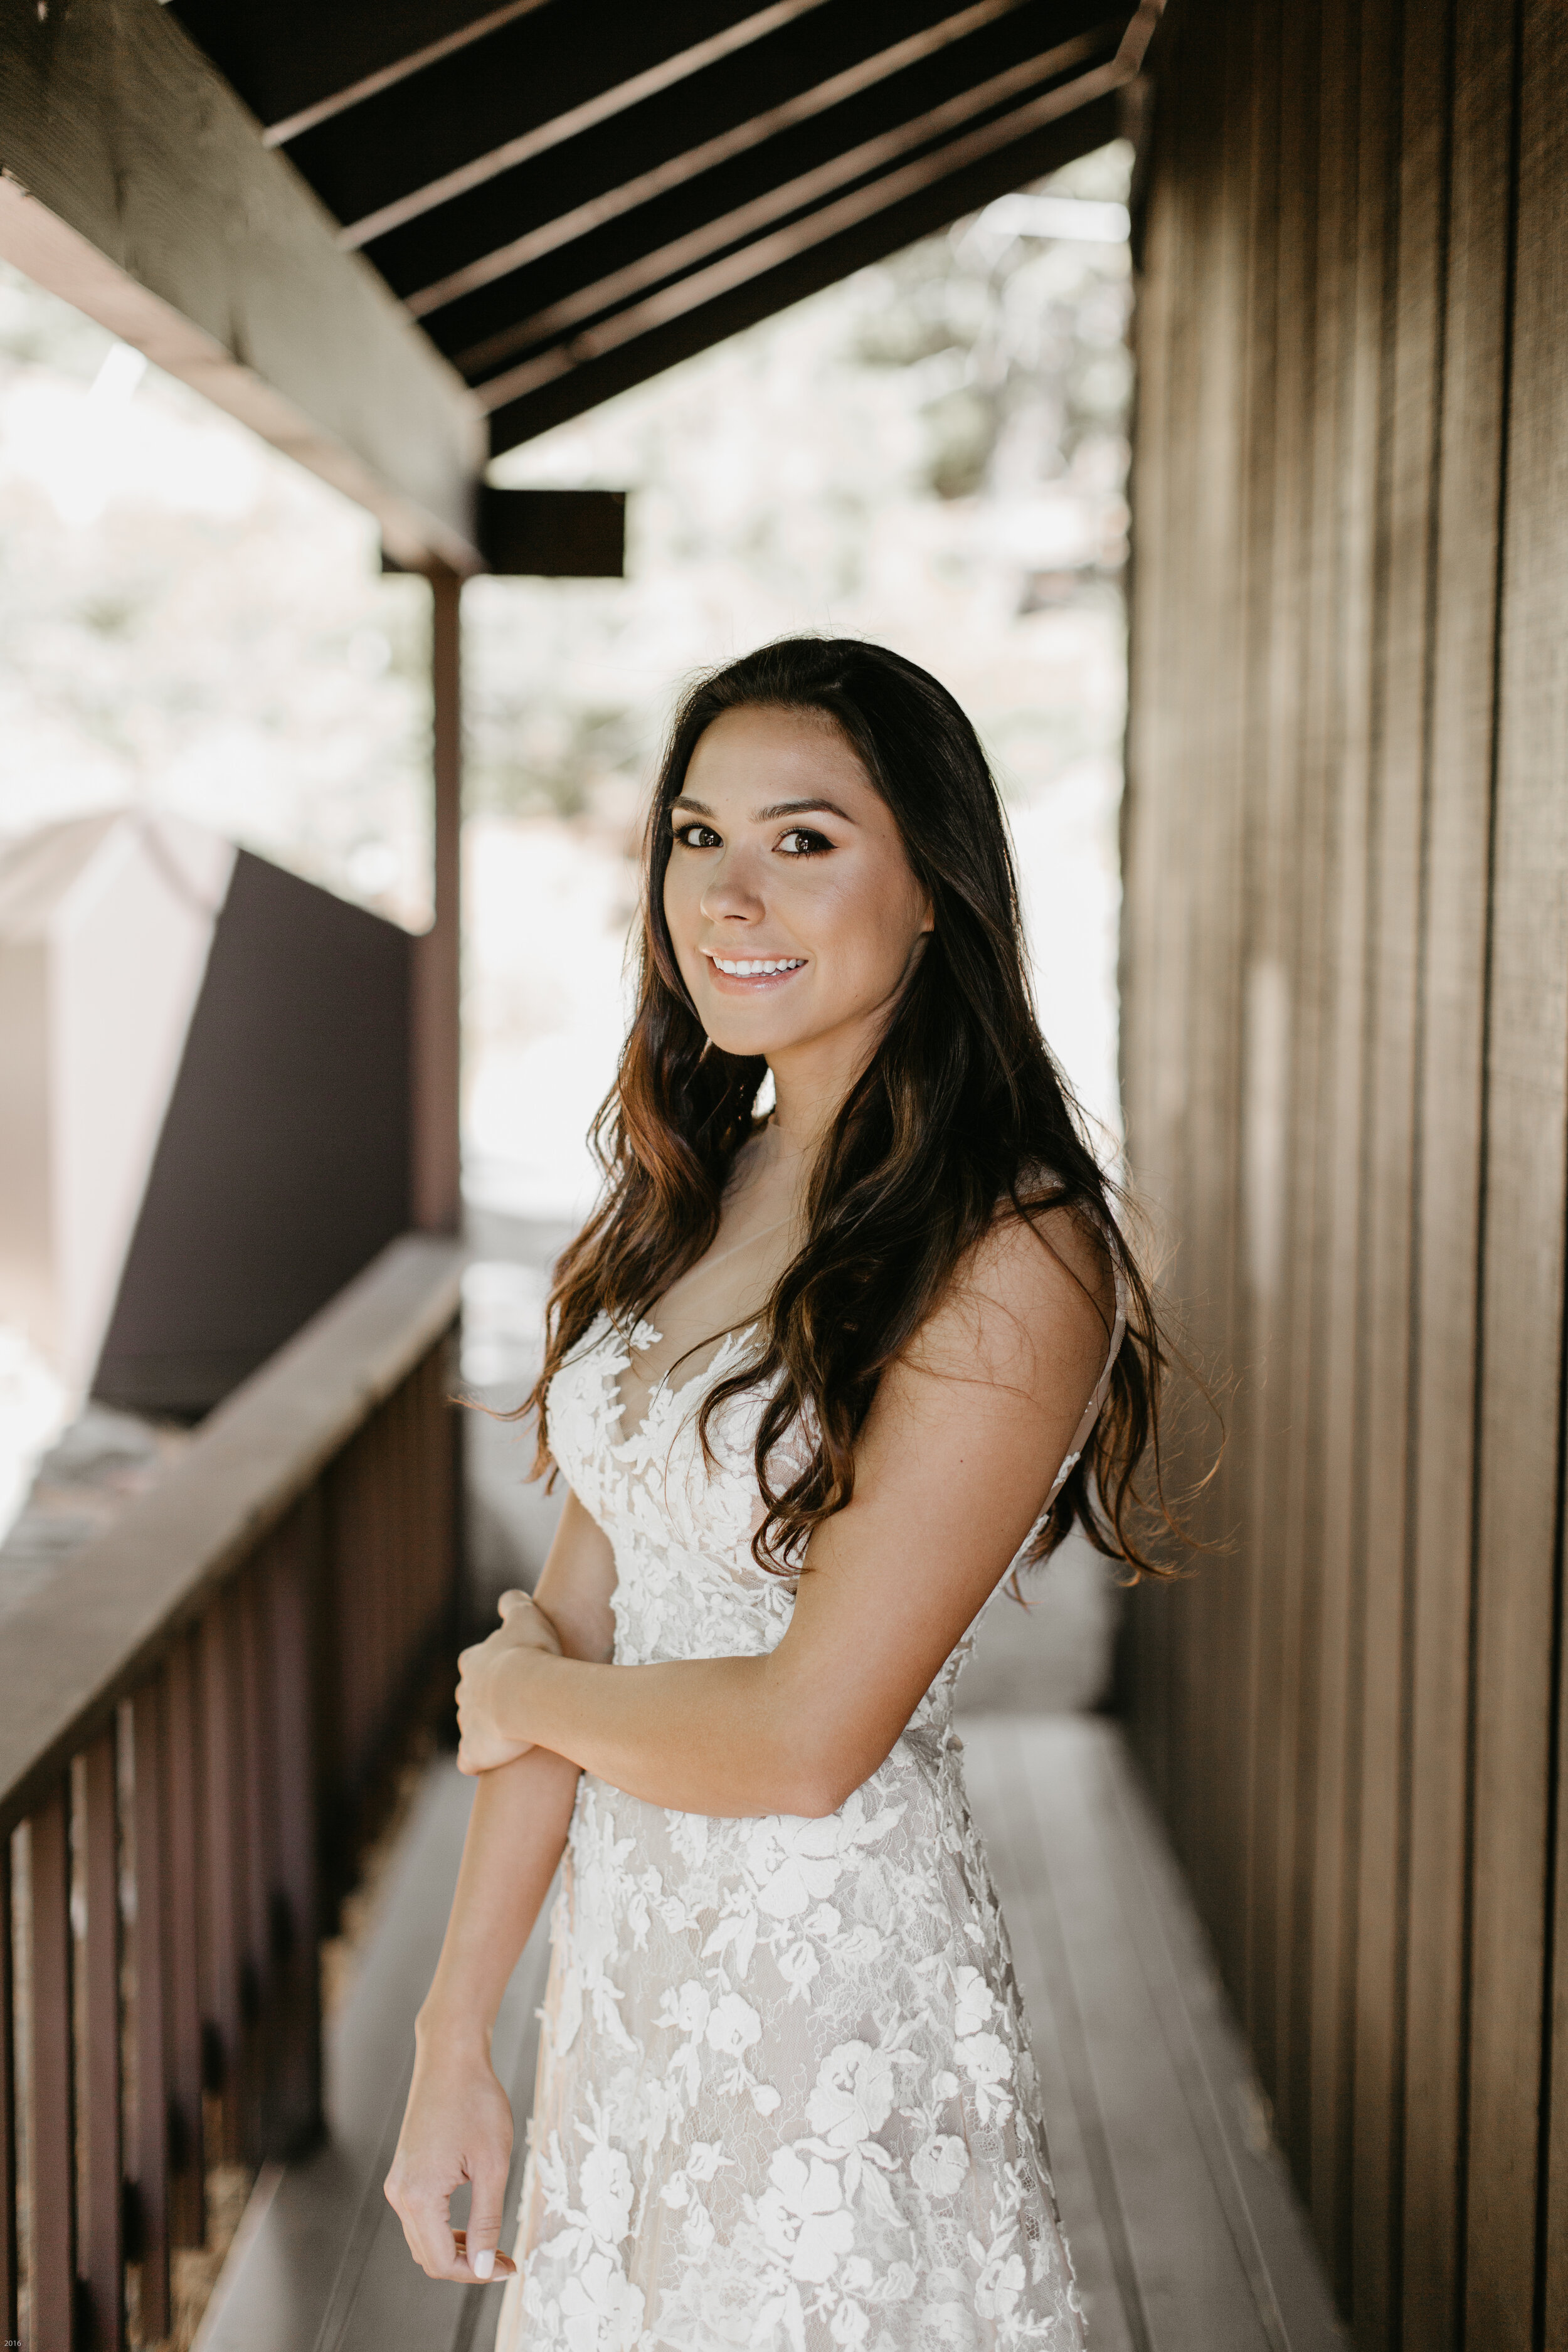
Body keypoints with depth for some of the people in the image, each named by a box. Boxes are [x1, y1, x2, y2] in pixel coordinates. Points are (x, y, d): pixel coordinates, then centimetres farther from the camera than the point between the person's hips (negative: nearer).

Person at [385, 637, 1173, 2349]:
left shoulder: (1011, 1263, -21)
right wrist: (454, 2039, 0)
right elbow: (573, 1622, 2)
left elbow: (806, 1740, -23)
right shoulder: (690, 1198, 3)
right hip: (624, 1956, 7)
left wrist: (525, 1697, -5)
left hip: (840, 1996, -7)